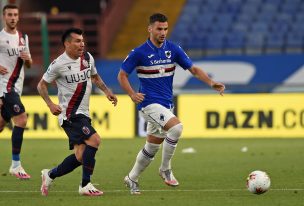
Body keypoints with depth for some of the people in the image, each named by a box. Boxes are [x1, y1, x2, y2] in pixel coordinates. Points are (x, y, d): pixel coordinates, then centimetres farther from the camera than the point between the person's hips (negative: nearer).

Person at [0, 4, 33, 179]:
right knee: (21, 120, -18)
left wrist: (28, 59, -3)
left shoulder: (23, 38, 14)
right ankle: (15, 165, -14)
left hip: (16, 87, 7)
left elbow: (29, 65, 19)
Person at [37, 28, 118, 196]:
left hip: (83, 113, 7)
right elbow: (41, 85, -1)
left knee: (80, 157, 5)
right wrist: (50, 104, -13)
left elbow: (95, 77, 25)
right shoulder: (59, 64, -11)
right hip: (70, 114, -7)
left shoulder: (88, 58, 6)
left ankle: (49, 175, 26)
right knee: (94, 140, -24)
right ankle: (85, 185, -15)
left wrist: (107, 92, 11)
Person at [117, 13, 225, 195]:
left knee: (152, 148, 12)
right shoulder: (139, 53, -9)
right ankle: (166, 169, -12)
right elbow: (122, 75, 0)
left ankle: (132, 179, 31)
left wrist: (211, 83, -15)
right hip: (149, 103, -6)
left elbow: (193, 69, 0)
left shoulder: (173, 49, 2)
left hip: (166, 104, 6)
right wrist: (132, 94, -16)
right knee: (176, 127, -28)